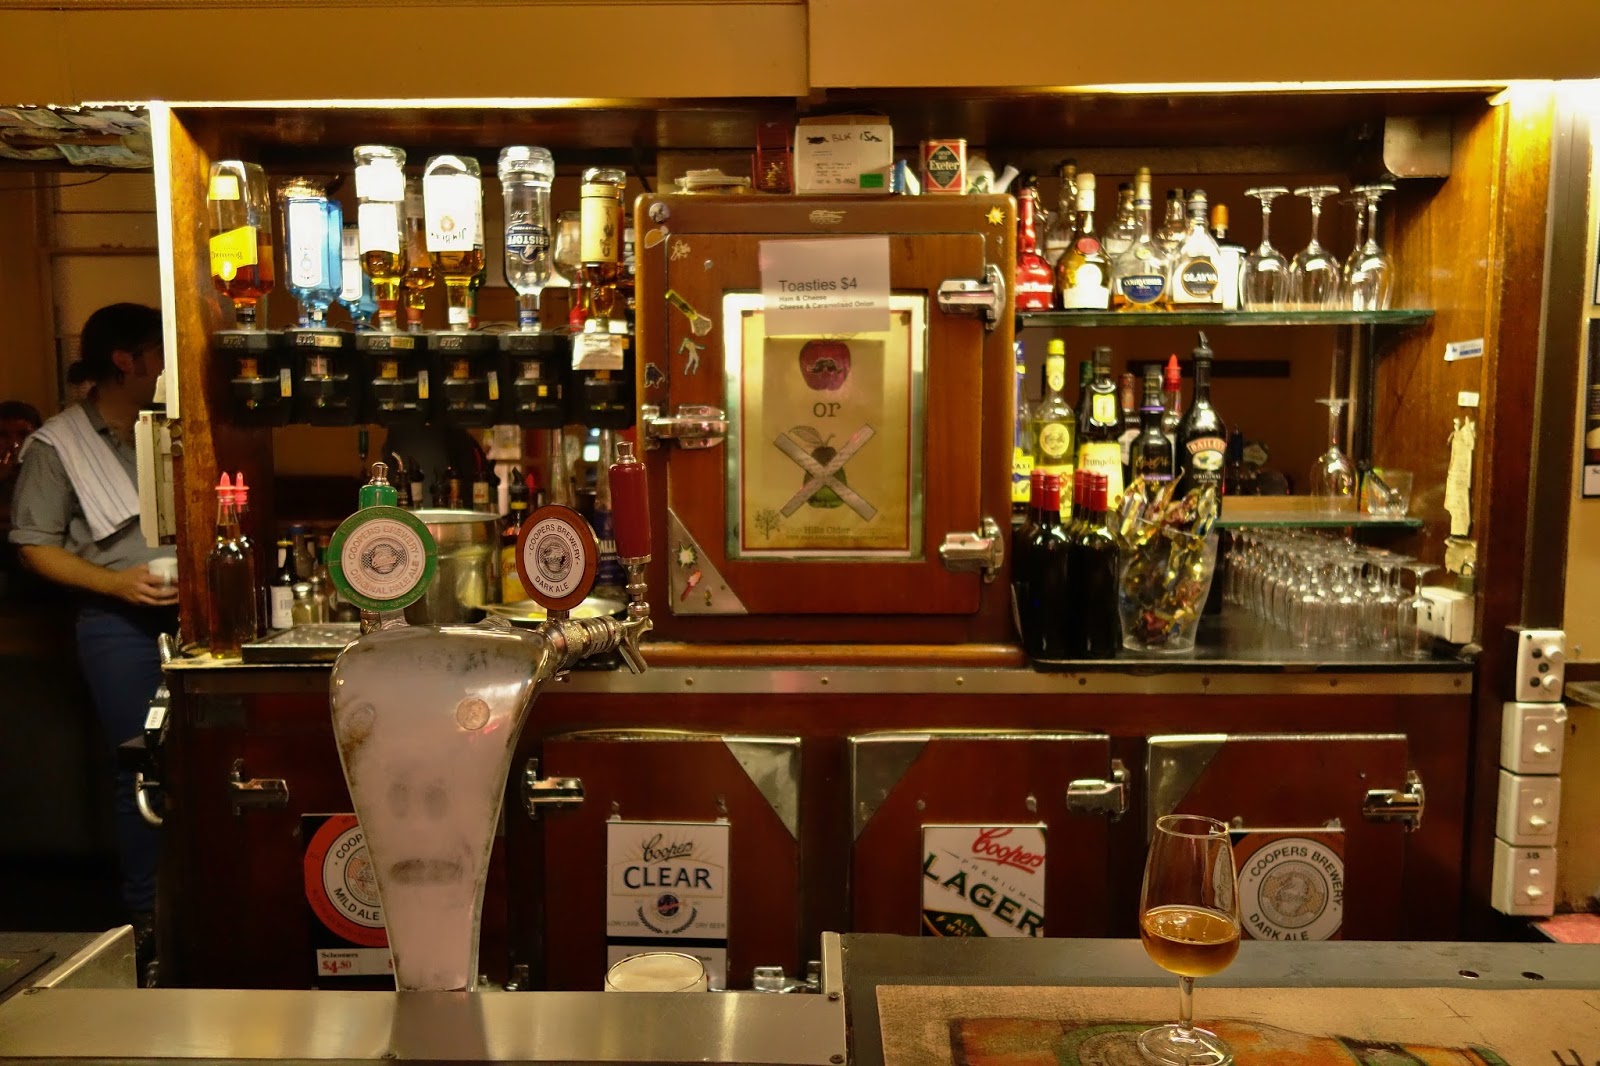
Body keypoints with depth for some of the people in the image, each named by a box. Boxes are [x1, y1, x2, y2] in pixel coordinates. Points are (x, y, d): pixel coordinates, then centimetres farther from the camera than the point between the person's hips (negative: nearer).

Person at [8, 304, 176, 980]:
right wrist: (116, 581, -15)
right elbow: (34, 545, -3)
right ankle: (147, 913, 15)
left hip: (186, 614, 4)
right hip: (120, 625, -4)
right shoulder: (56, 447, -2)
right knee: (143, 771, 0)